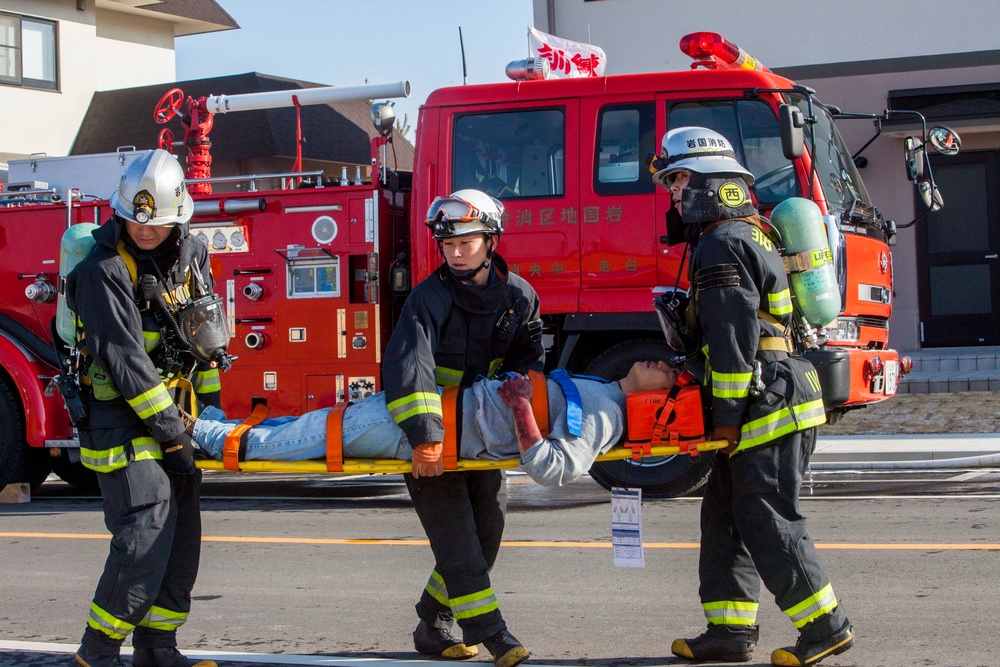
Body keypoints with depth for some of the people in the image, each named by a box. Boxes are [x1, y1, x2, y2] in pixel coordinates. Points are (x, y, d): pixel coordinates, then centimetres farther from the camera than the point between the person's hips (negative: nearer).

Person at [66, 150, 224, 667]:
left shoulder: (190, 254, 6)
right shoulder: (104, 269, -17)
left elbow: (206, 332, 14)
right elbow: (123, 359, -20)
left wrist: (210, 407, 9)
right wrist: (170, 432, -19)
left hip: (175, 414, 7)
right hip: (122, 417, -7)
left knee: (183, 536, 8)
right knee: (144, 537, -13)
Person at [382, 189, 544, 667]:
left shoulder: (518, 296, -3)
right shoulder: (431, 296, -21)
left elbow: (528, 358, 12)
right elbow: (408, 365, -35)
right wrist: (425, 435, -47)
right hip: (430, 429, -6)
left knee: (486, 533, 6)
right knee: (454, 536, -12)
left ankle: (433, 626, 18)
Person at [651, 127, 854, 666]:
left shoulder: (723, 244, -13)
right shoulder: (747, 236, 20)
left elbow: (732, 337, -20)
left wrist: (726, 414, -18)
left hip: (769, 408, -11)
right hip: (770, 406, 11)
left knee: (767, 521, -6)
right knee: (726, 517, 13)